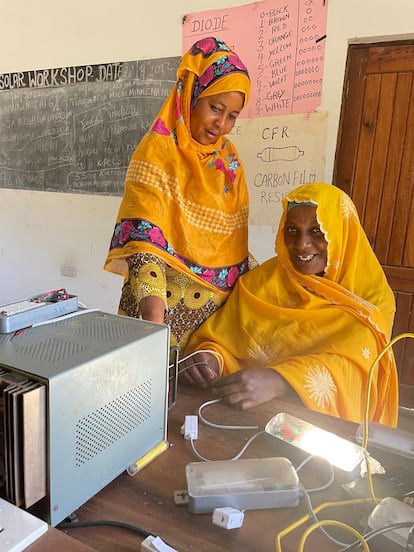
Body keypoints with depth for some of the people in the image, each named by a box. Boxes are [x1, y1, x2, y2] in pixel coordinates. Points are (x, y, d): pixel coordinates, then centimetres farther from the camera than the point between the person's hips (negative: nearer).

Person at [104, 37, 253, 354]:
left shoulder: (228, 157, 8)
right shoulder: (157, 151, -11)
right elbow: (145, 239, -21)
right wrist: (153, 313, -32)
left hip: (222, 304, 6)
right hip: (168, 305, -5)